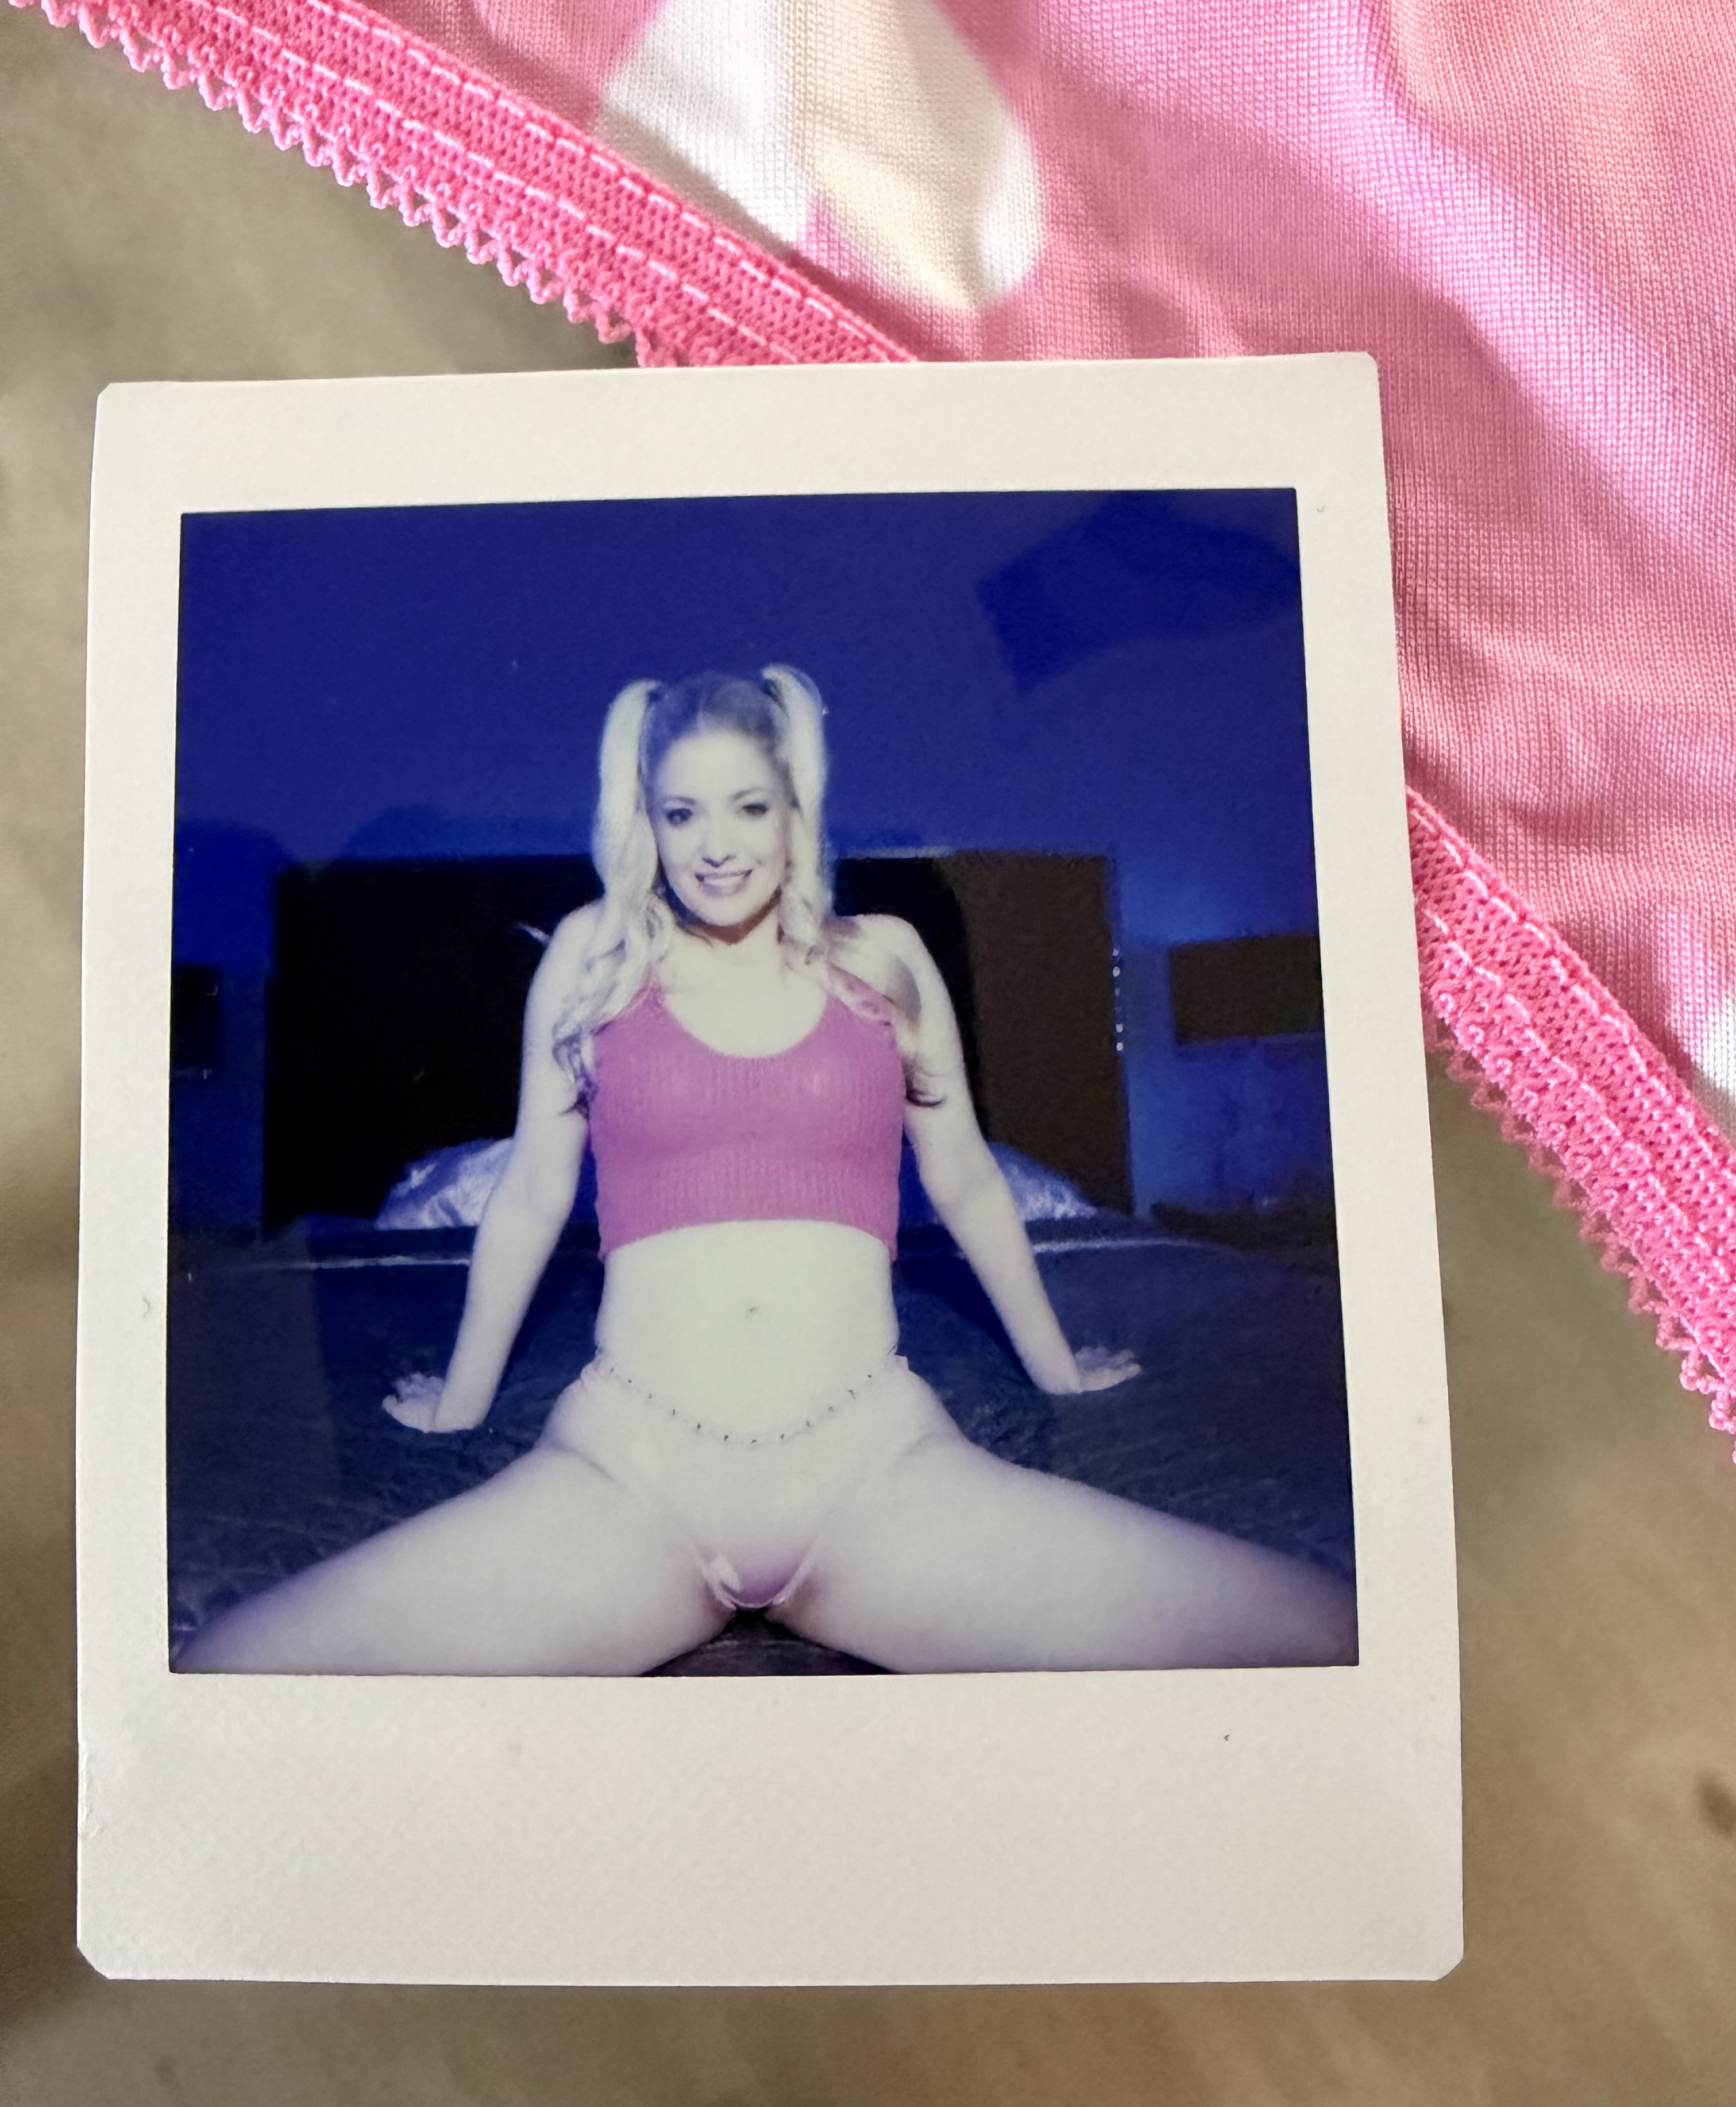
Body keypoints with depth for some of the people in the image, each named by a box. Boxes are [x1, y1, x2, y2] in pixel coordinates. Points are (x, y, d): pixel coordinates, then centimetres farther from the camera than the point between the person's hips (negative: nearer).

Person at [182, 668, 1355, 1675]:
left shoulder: (883, 960, 12)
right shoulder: (592, 959, 11)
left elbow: (966, 1183, 23)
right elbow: (533, 1196, 20)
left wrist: (1054, 1365, 32)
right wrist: (461, 1400, 29)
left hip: (874, 1471, 0)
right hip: (625, 1474, 1)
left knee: (1330, 1633, -19)